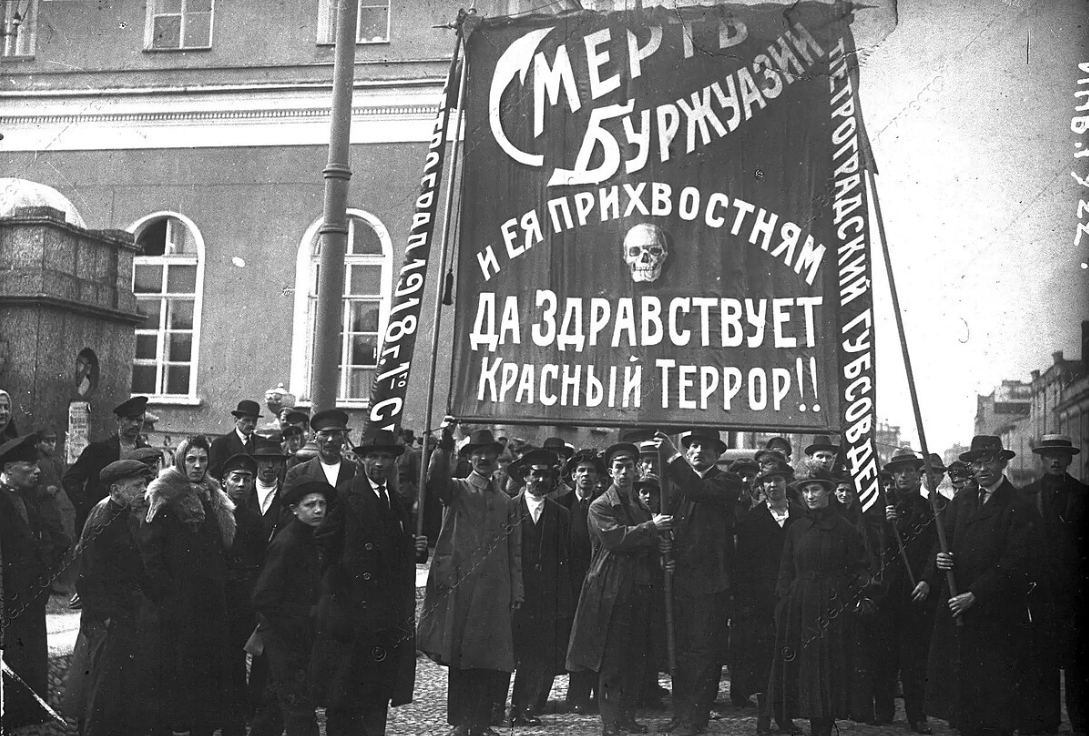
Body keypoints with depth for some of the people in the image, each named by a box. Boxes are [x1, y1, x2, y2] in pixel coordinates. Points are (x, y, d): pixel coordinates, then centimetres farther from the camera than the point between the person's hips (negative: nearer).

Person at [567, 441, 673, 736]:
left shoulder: (641, 507, 18)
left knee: (636, 659, 7)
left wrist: (657, 545, 3)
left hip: (640, 590, 6)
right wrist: (651, 528, -16)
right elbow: (615, 538, -19)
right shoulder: (600, 507, -3)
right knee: (611, 661, -4)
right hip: (612, 591, -6)